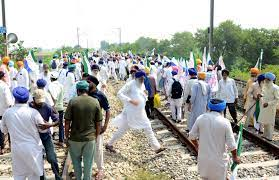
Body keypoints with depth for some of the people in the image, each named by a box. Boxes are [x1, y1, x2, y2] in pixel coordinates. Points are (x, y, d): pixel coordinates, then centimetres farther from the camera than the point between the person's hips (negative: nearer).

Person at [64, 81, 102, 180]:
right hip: (90, 138, 1)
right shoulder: (95, 102, -7)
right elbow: (98, 123, -2)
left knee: (76, 160, 23)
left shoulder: (73, 101, -12)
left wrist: (66, 136, 4)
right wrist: (96, 136, 11)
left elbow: (67, 122, -9)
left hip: (75, 138, 0)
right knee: (88, 163, 15)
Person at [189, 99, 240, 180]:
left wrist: (197, 145, 19)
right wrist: (235, 157, 5)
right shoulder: (225, 122, -17)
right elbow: (231, 145, -14)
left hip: (203, 158, 3)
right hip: (218, 160, -3)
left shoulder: (201, 118, -10)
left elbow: (192, 136, -1)